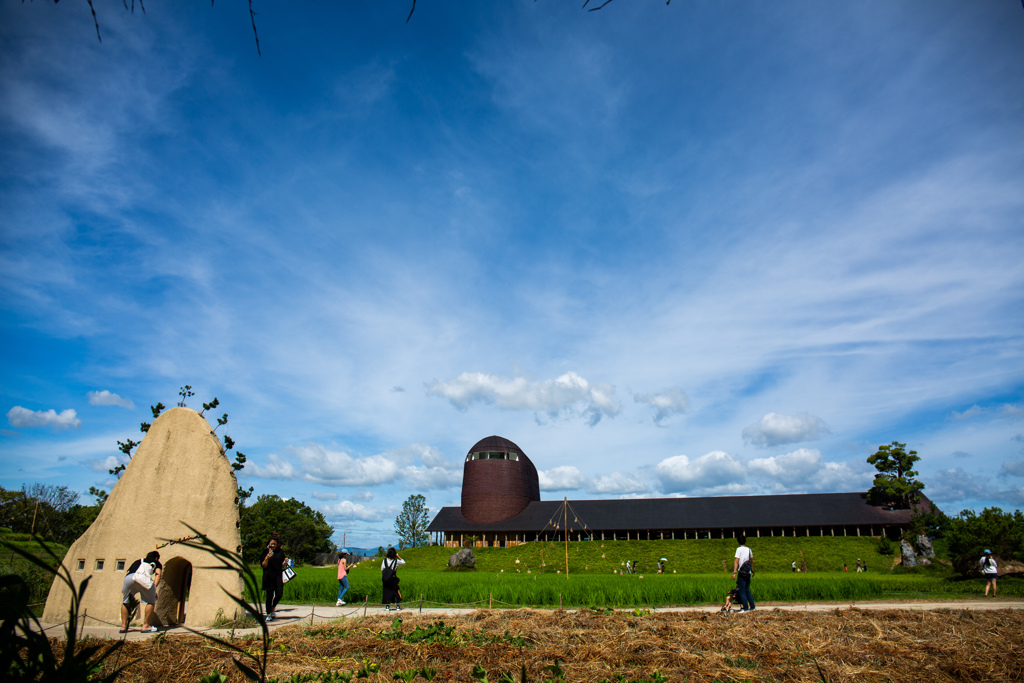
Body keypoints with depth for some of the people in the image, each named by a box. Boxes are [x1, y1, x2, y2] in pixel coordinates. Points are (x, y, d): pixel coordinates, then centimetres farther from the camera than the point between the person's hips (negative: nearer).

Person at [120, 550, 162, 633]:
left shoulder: (137, 561, 43)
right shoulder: (156, 563, 33)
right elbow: (158, 574, 13)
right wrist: (154, 588, 4)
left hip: (128, 578, 4)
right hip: (143, 579, -4)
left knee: (125, 602, 26)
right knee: (151, 601, 13)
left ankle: (123, 626, 24)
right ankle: (145, 626, 10)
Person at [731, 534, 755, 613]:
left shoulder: (739, 549, -9)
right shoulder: (749, 549, 9)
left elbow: (736, 561, -14)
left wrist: (734, 572, -16)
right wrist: (752, 569, 39)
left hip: (742, 573, -6)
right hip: (748, 573, 6)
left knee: (742, 591, -1)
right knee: (747, 590, 16)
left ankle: (746, 608, -3)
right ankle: (752, 607, 16)